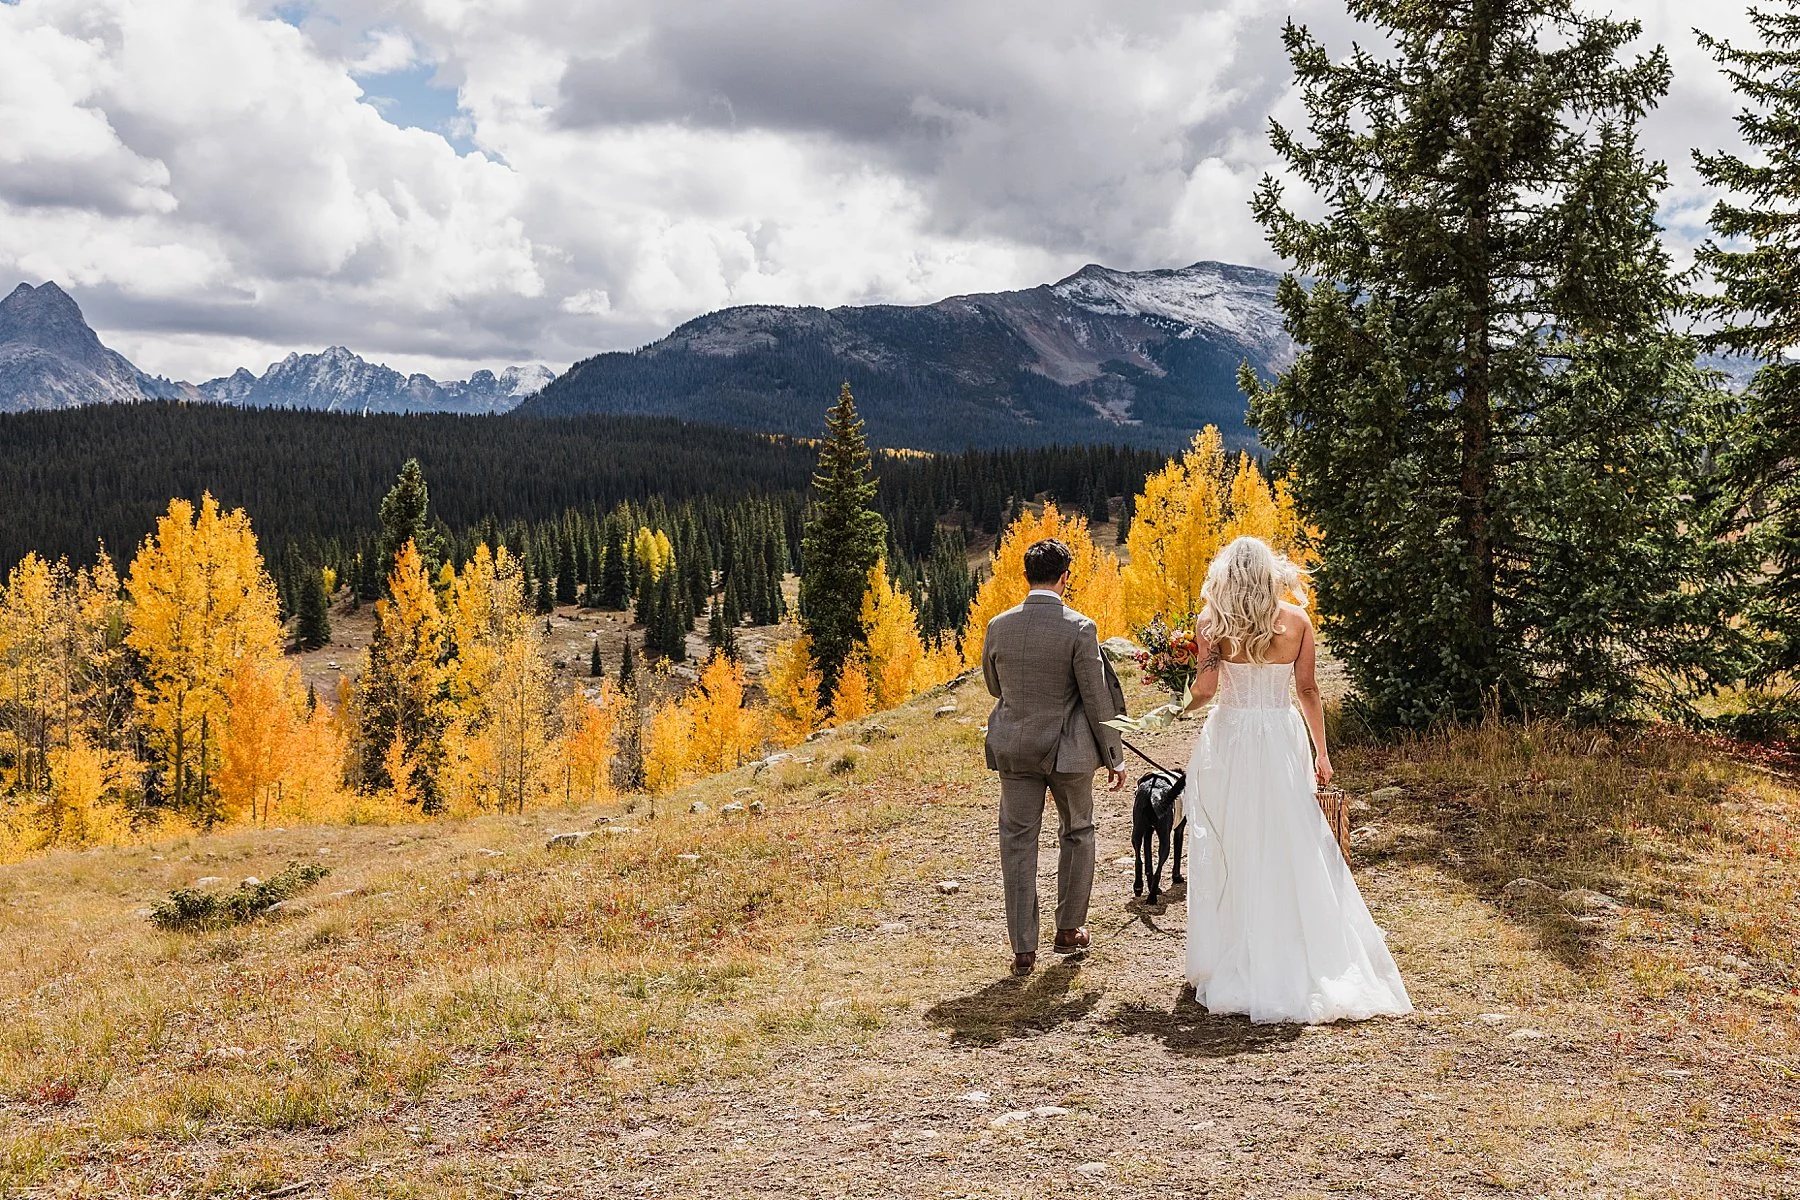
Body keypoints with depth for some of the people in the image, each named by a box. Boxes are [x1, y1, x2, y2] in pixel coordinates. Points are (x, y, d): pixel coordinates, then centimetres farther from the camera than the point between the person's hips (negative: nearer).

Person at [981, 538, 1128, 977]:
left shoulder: (999, 626, -3)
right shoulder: (1078, 629, -14)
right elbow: (1097, 698, -10)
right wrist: (1114, 757, -1)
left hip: (1014, 749, 2)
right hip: (1068, 750, -2)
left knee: (1018, 843, 8)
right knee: (1077, 833, 20)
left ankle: (1023, 950, 9)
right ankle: (1069, 929, 29)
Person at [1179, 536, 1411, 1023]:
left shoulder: (1212, 622, -4)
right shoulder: (1296, 620, 2)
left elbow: (1206, 686, -13)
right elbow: (1309, 691, 3)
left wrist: (1184, 704, 8)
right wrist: (1321, 751, 9)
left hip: (1229, 739, -1)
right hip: (1283, 738, 2)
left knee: (1231, 853, 7)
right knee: (1294, 851, 7)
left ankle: (1234, 963, 12)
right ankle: (1311, 963, 11)